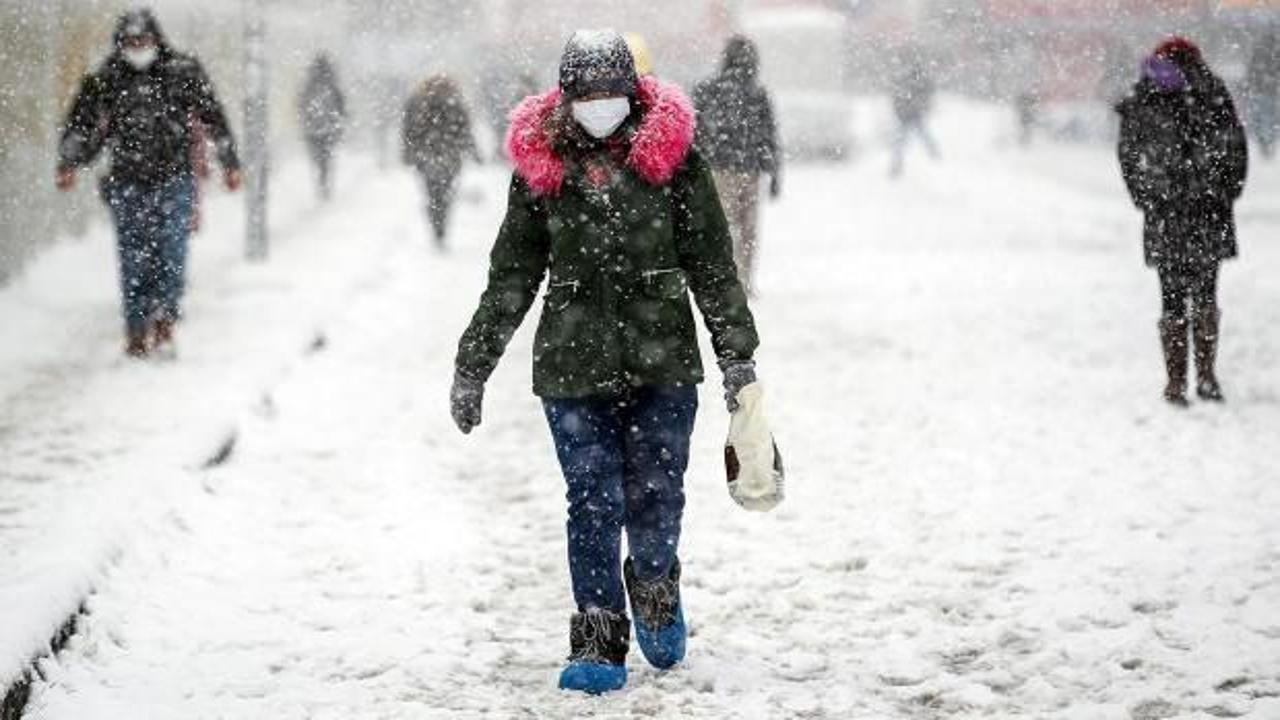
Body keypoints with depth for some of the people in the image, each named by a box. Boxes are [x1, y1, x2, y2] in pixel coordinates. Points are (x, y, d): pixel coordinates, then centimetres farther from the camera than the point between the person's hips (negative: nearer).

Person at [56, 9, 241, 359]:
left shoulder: (183, 74, 3)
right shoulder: (105, 82, 5)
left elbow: (213, 117, 9)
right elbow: (82, 126, 9)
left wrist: (229, 162, 10)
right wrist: (68, 164, -4)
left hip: (175, 179, -1)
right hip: (127, 182, 1)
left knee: (172, 253, -11)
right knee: (134, 258, 2)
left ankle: (164, 318, -8)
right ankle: (137, 330, 7)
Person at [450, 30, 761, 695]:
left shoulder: (672, 155, -1)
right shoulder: (540, 165, 2)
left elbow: (712, 262, 4)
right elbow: (511, 276, 10)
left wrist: (737, 354, 2)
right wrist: (472, 366, 10)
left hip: (664, 364, 0)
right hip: (573, 366, 0)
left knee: (656, 498, 3)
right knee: (594, 504, -3)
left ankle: (654, 589, 34)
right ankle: (598, 643, 5)